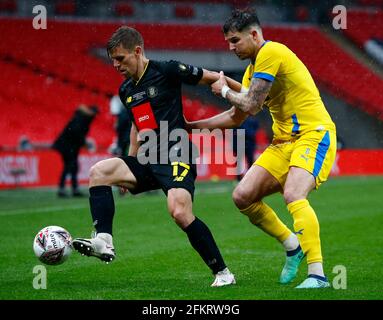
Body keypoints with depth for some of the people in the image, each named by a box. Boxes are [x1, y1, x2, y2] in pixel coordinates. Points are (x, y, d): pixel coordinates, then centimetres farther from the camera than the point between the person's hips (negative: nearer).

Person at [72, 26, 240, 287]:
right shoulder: (126, 90, 16)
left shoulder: (167, 71, -6)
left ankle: (223, 273, -12)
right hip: (147, 160, 8)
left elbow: (213, 78, 0)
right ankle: (104, 242, -18)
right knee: (99, 171, -10)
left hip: (176, 155, -8)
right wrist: (130, 166, 28)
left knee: (180, 213, -26)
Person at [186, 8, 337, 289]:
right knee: (243, 197, -1)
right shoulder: (252, 69, 16)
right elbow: (236, 117, 26)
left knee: (293, 195, -30)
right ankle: (293, 247, 16)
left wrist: (224, 90, 2)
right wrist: (190, 125, 24)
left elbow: (250, 106, -17)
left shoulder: (272, 52, -13)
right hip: (284, 141, 9)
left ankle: (317, 274, -30)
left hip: (314, 134, -9)